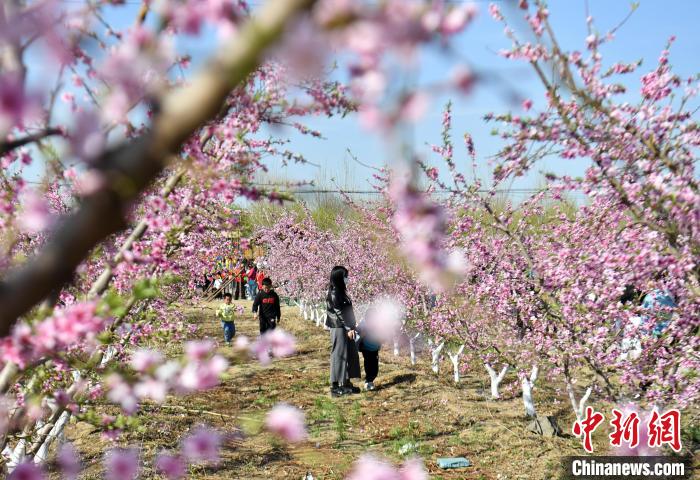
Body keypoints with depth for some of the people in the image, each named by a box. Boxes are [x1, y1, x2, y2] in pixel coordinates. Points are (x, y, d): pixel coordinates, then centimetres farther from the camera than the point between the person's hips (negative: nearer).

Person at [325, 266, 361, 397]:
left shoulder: (341, 291, 12)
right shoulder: (334, 293, -16)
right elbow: (339, 312, -18)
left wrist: (351, 327, 14)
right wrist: (349, 328, -16)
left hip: (345, 328, 9)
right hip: (339, 328, -9)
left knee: (350, 355, 12)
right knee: (339, 355, -4)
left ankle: (346, 384, 19)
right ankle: (335, 387, 3)